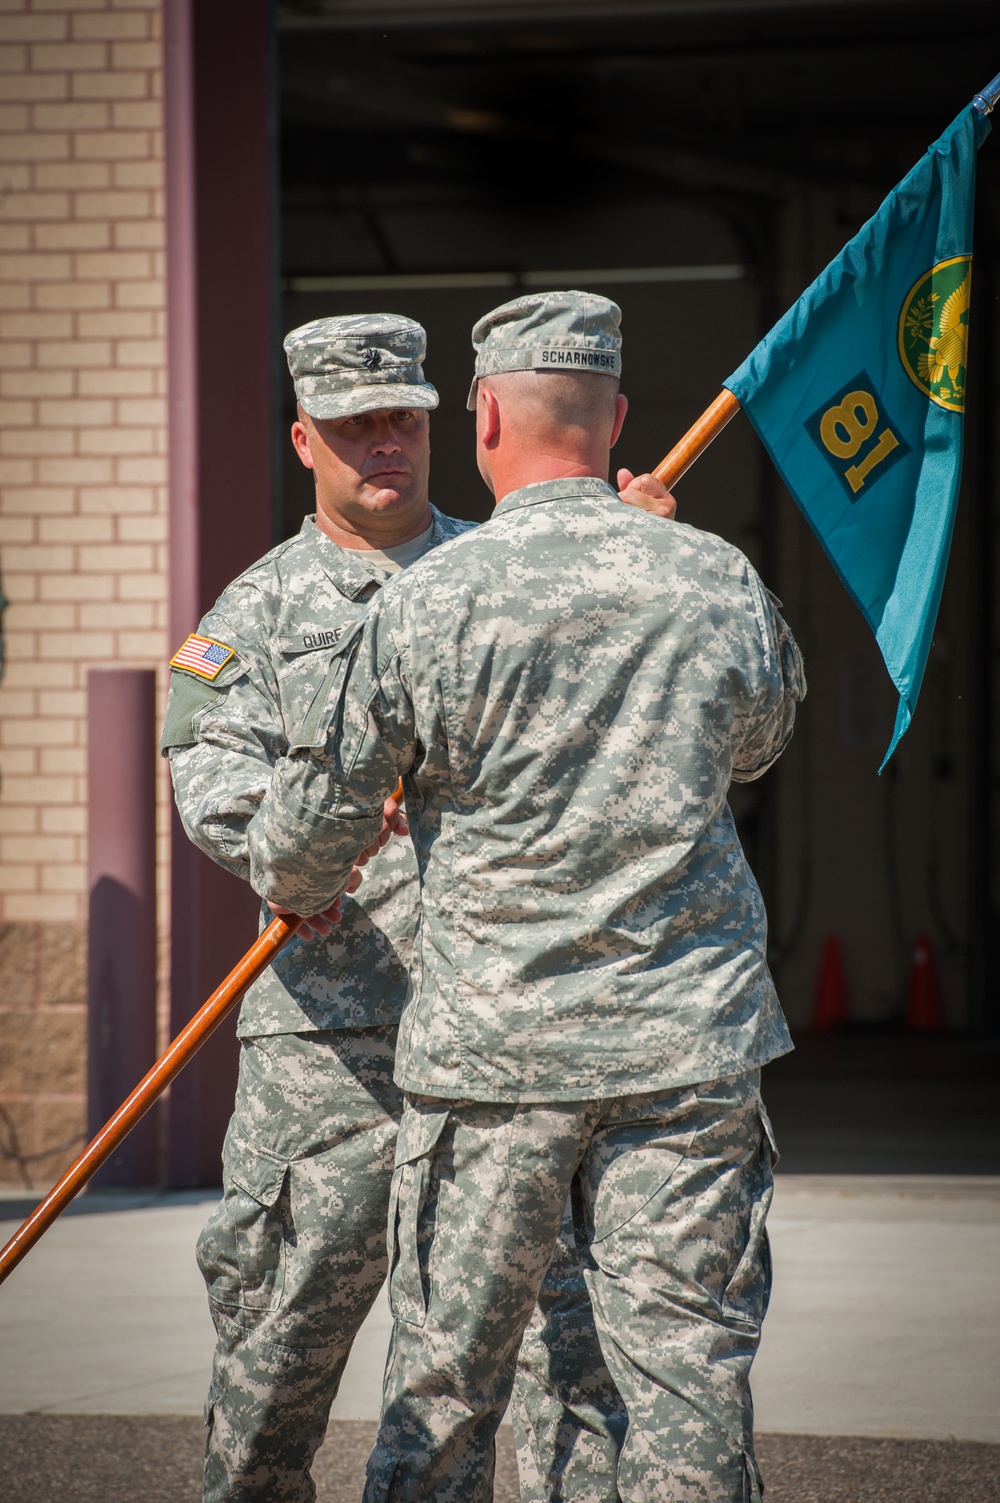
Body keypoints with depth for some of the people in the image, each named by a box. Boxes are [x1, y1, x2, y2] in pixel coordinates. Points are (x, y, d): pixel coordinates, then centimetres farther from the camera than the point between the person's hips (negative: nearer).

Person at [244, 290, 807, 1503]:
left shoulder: (426, 602, -7)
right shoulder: (719, 583, 1)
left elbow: (310, 828, 2)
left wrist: (295, 892, 25)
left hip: (492, 1040, -1)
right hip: (689, 1038, 2)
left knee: (443, 1377, 8)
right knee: (689, 1369, 2)